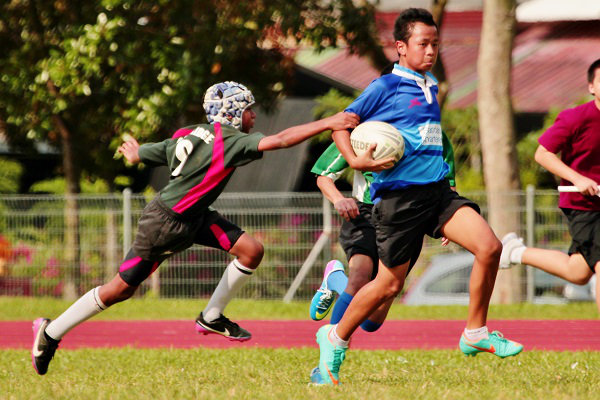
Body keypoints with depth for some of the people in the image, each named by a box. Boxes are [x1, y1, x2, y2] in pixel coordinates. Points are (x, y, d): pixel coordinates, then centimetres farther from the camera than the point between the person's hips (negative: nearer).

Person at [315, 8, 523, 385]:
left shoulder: (431, 88, 16)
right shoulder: (385, 88, -6)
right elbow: (342, 124, -3)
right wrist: (356, 160, -18)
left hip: (437, 190, 6)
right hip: (399, 195, -6)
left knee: (489, 247, -14)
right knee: (390, 284, 0)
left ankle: (476, 333, 0)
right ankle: (335, 338, 24)